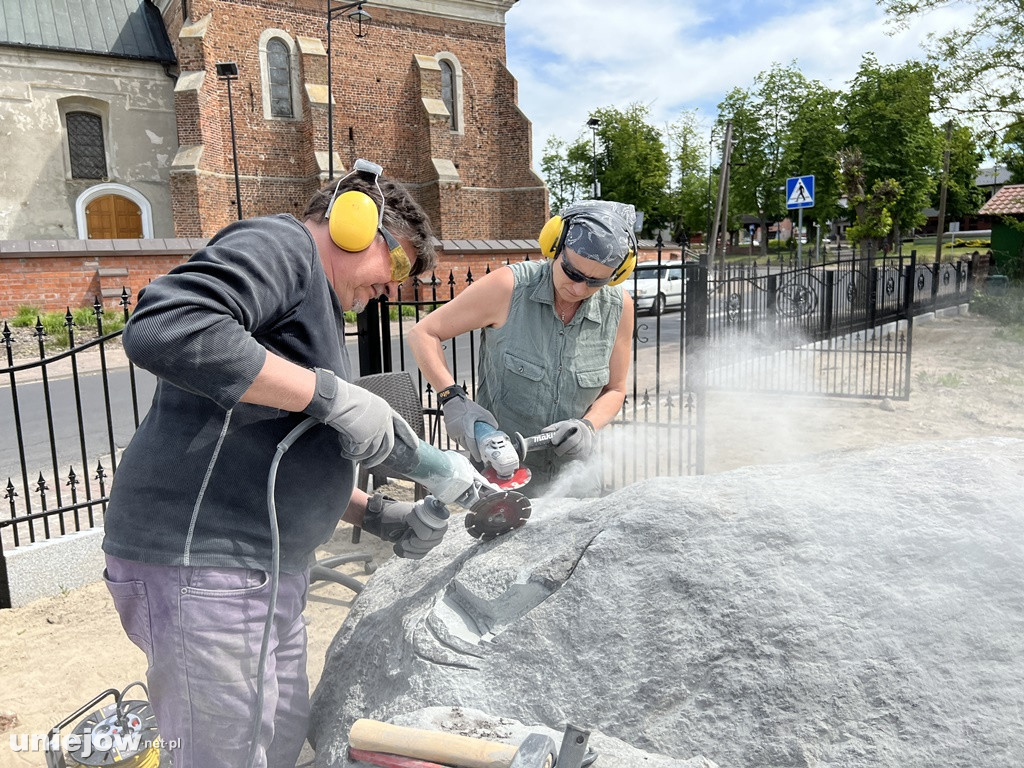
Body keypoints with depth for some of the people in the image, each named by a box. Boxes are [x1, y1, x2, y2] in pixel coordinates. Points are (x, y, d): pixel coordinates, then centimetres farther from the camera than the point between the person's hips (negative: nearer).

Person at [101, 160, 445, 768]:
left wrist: (378, 516, 15)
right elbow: (164, 329, -29)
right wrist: (332, 392, -25)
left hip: (269, 568, 10)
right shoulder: (282, 245, -9)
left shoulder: (317, 309, 21)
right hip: (201, 563, -10)